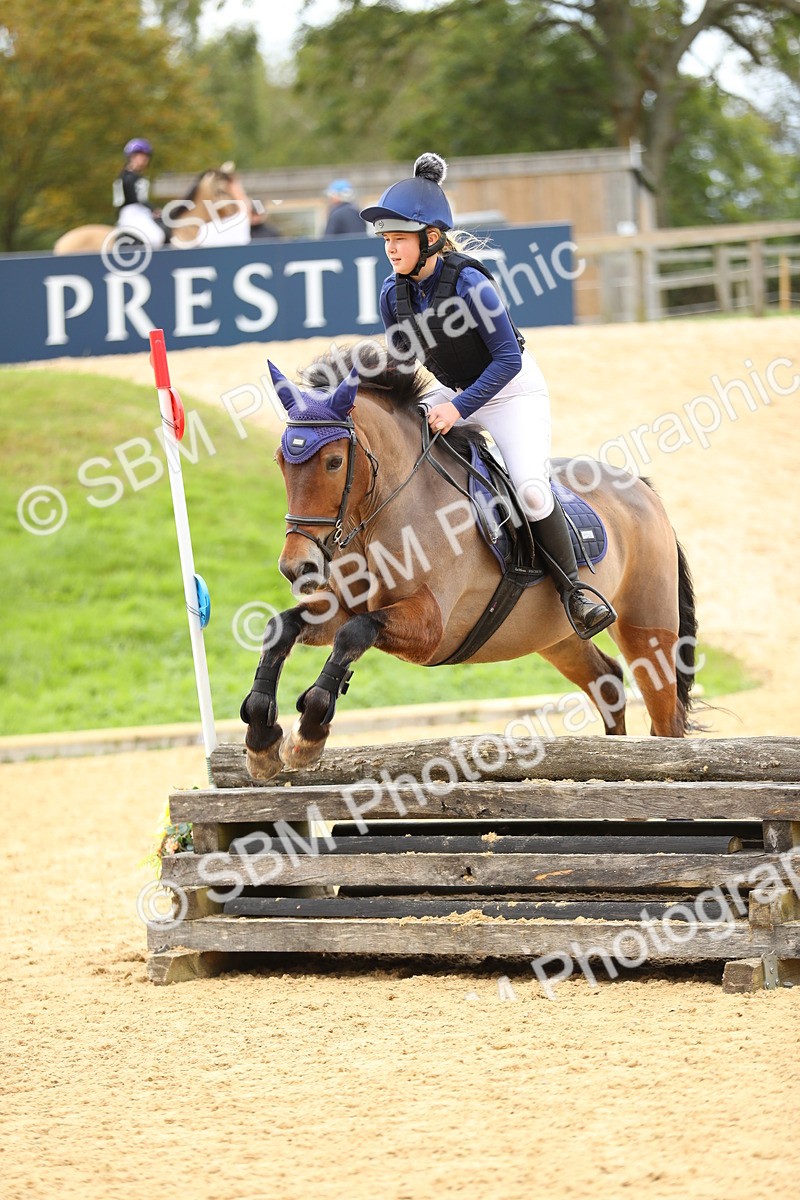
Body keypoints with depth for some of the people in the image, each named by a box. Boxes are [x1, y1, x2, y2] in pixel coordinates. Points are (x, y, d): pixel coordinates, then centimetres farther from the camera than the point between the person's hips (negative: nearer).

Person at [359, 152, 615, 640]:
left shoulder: (468, 282, -28)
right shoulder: (394, 293, -9)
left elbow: (507, 358, -25)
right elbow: (399, 361, 6)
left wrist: (460, 408, -31)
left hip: (513, 389, -7)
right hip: (455, 393, 7)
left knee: (531, 487, -25)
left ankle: (573, 587, -8)